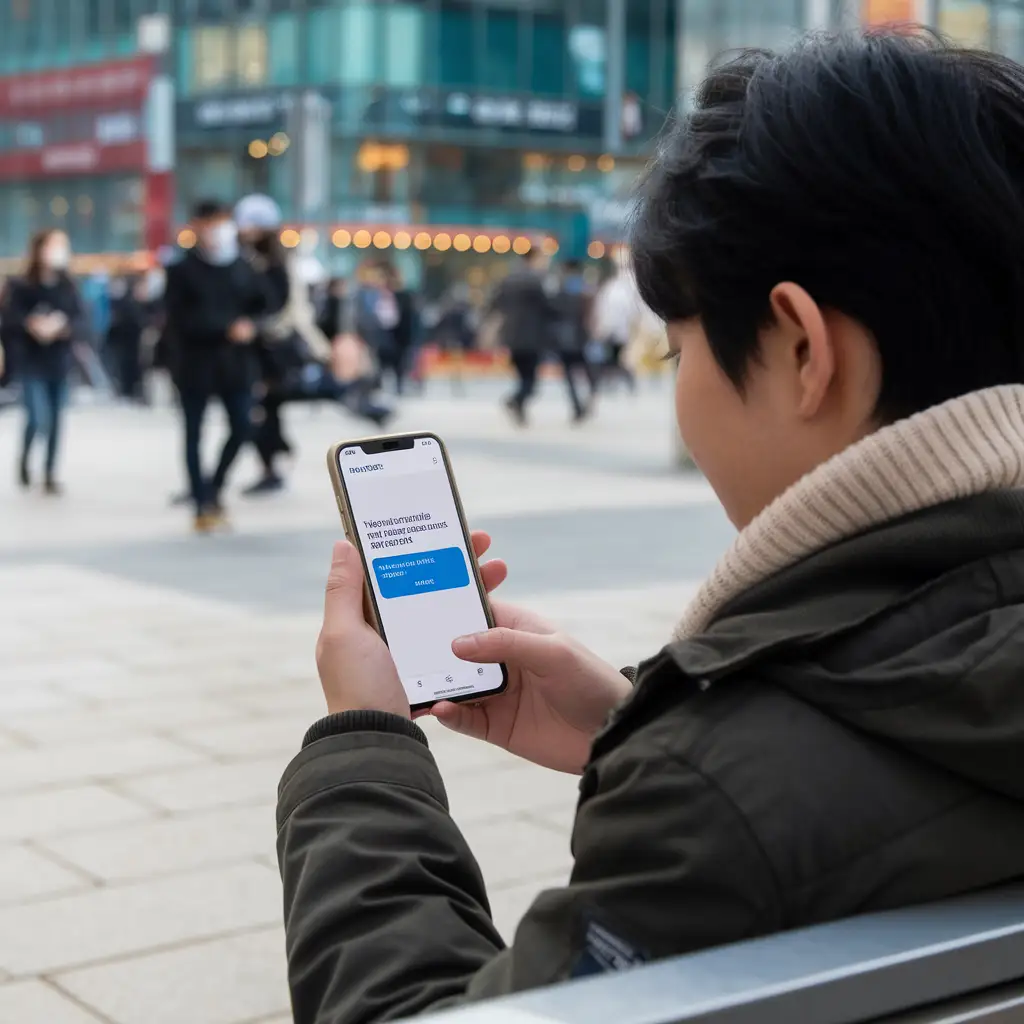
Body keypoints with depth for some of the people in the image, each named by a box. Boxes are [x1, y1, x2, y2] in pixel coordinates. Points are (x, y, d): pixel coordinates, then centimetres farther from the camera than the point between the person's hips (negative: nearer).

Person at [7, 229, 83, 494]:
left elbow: (79, 321, 0)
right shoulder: (22, 287, -8)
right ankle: (25, 458, 16)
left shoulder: (68, 288, 2)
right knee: (39, 418, -13)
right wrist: (30, 324, -30)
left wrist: (64, 327, -20)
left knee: (56, 420, 8)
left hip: (60, 362, 4)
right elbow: (10, 319, -13)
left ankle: (50, 474, 21)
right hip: (32, 363, -4)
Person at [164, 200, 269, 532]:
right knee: (194, 434, 3)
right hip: (196, 363, -3)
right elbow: (181, 319, -12)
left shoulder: (241, 268, 7)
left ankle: (214, 488, 20)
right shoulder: (182, 271, -4)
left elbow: (261, 305, 11)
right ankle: (203, 504, 10)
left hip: (234, 361, 3)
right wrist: (226, 329, -19)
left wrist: (249, 325, -11)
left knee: (242, 427, -2)